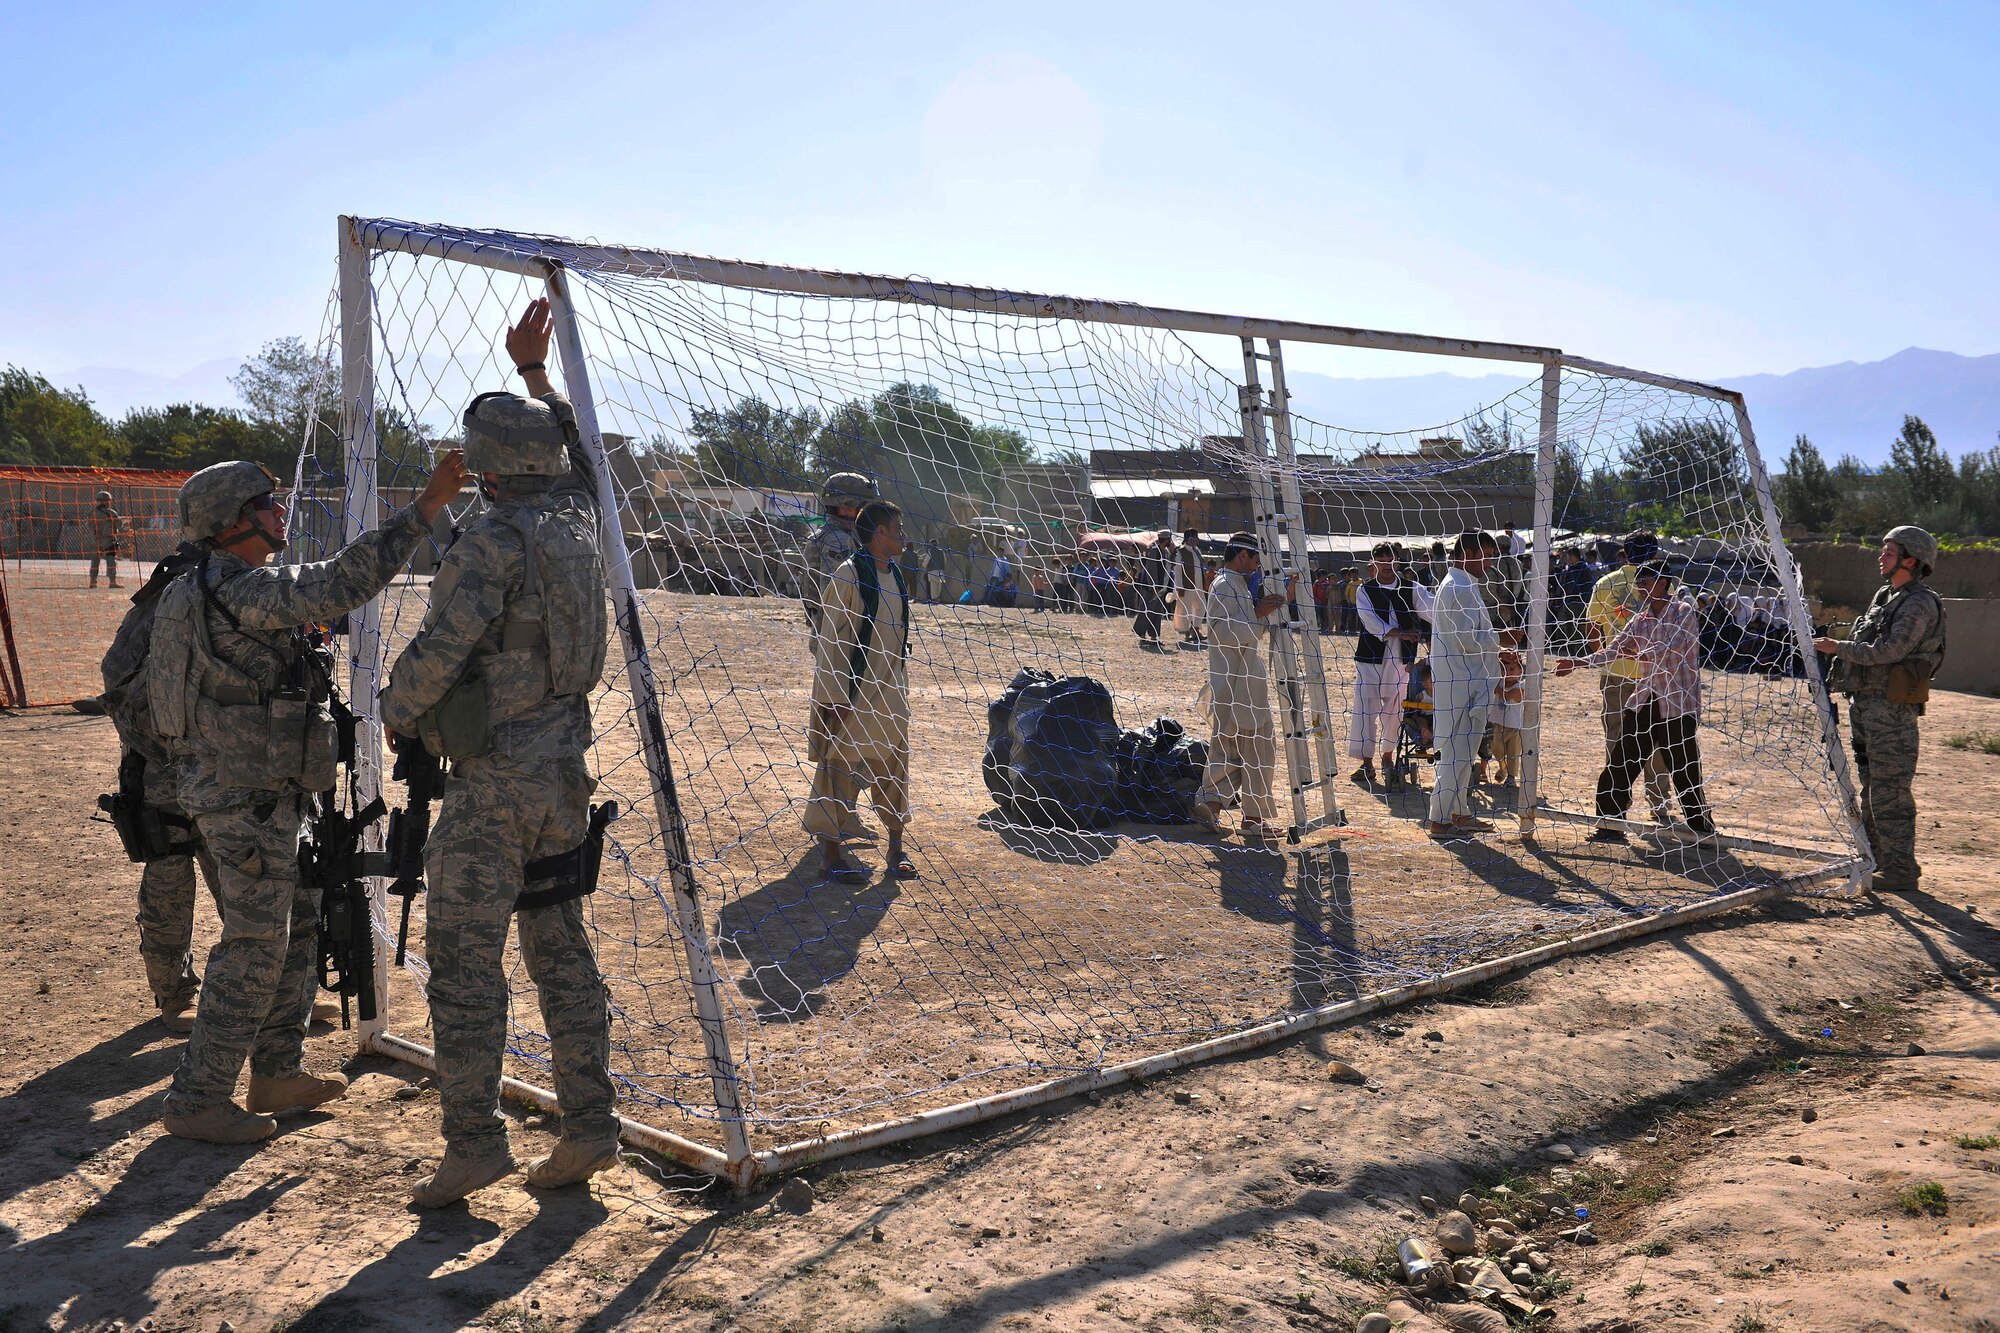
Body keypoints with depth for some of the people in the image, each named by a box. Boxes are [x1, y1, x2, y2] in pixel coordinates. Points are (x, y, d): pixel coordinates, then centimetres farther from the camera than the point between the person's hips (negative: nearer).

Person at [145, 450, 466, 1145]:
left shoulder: (209, 590, 13)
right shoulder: (247, 590, -21)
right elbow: (342, 584, -33)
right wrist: (424, 508, -34)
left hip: (263, 793, 11)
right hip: (247, 796, -11)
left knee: (295, 926, 17)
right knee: (255, 946, -3)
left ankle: (278, 1073, 28)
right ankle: (196, 1100, 6)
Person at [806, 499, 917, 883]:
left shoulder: (895, 575, 10)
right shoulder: (849, 574, -13)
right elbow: (831, 639, -14)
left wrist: (903, 687, 16)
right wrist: (835, 699, -16)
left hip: (891, 693, 7)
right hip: (856, 693, -7)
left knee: (895, 768, 12)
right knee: (842, 768, 1)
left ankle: (895, 848, 23)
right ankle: (831, 852, 12)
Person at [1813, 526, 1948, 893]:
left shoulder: (1920, 604, -12)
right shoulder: (1883, 595, 16)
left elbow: (1890, 650, -22)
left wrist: (1838, 648, -16)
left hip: (1892, 707, -10)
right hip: (1865, 703, 10)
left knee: (1889, 792, -9)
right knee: (1871, 789, 15)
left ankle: (1900, 871, -4)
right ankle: (1878, 861, 23)